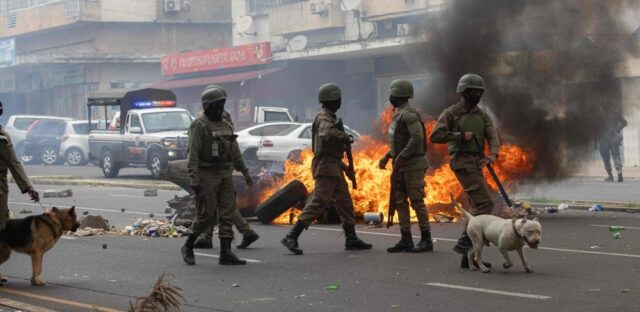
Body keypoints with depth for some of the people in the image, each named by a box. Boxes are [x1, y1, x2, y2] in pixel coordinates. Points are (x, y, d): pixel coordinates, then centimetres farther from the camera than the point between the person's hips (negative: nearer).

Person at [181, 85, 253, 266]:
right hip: (207, 174, -7)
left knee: (227, 213, 1)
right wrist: (194, 179, -20)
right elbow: (193, 154, -14)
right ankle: (188, 247, 12)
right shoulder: (199, 126, -8)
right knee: (206, 214, -6)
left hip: (226, 174, 7)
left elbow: (235, 151, 21)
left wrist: (245, 172, 18)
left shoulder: (226, 125, 14)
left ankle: (226, 253, 2)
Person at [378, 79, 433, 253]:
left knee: (417, 201, -7)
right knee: (400, 202, 8)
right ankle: (406, 240, 11)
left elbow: (417, 137, -27)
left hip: (413, 165, -10)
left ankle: (426, 240, -3)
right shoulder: (399, 114, 16)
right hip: (402, 166, 10)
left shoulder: (409, 114, -16)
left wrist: (401, 157, -25)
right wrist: (388, 156, 16)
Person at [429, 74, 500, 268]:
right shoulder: (451, 113, -3)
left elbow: (492, 136, 1)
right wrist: (460, 135, -15)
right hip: (462, 161, -8)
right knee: (485, 202, -18)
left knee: (478, 206, 7)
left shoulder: (482, 116, 15)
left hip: (477, 163, 8)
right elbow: (435, 136, -12)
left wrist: (493, 154, -19)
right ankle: (464, 242, -17)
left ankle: (468, 255, 11)